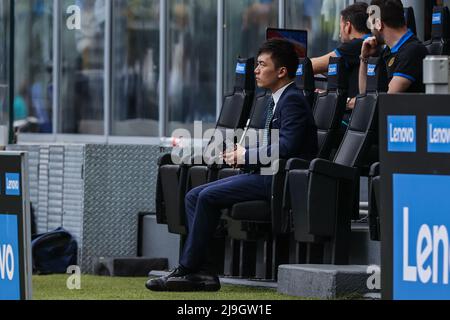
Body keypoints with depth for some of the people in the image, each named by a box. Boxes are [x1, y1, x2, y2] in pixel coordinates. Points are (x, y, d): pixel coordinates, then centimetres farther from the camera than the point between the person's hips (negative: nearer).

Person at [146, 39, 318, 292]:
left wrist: (247, 155, -13)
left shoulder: (293, 100, -11)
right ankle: (199, 272, -7)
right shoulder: (277, 100, 21)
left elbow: (287, 147, -23)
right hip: (265, 176, 11)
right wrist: (243, 152, 4)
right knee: (194, 196, 2)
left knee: (208, 197, -20)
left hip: (279, 180, -11)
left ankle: (188, 270, -12)